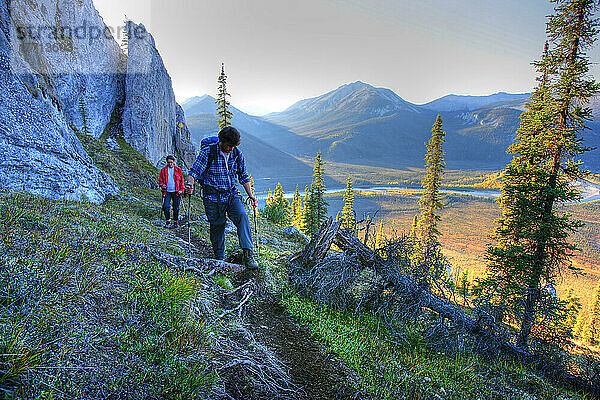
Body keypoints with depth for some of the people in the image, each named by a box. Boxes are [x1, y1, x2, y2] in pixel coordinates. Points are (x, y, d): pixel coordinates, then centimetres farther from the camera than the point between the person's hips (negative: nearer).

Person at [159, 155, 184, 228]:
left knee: (176, 208, 3)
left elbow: (181, 180, 8)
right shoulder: (164, 170, 8)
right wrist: (162, 185, -9)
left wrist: (181, 189, -2)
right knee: (166, 207, -8)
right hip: (167, 192, 1)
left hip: (176, 192, 0)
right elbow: (160, 180, 11)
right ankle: (168, 221, 8)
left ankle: (175, 222, 17)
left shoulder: (178, 170, 6)